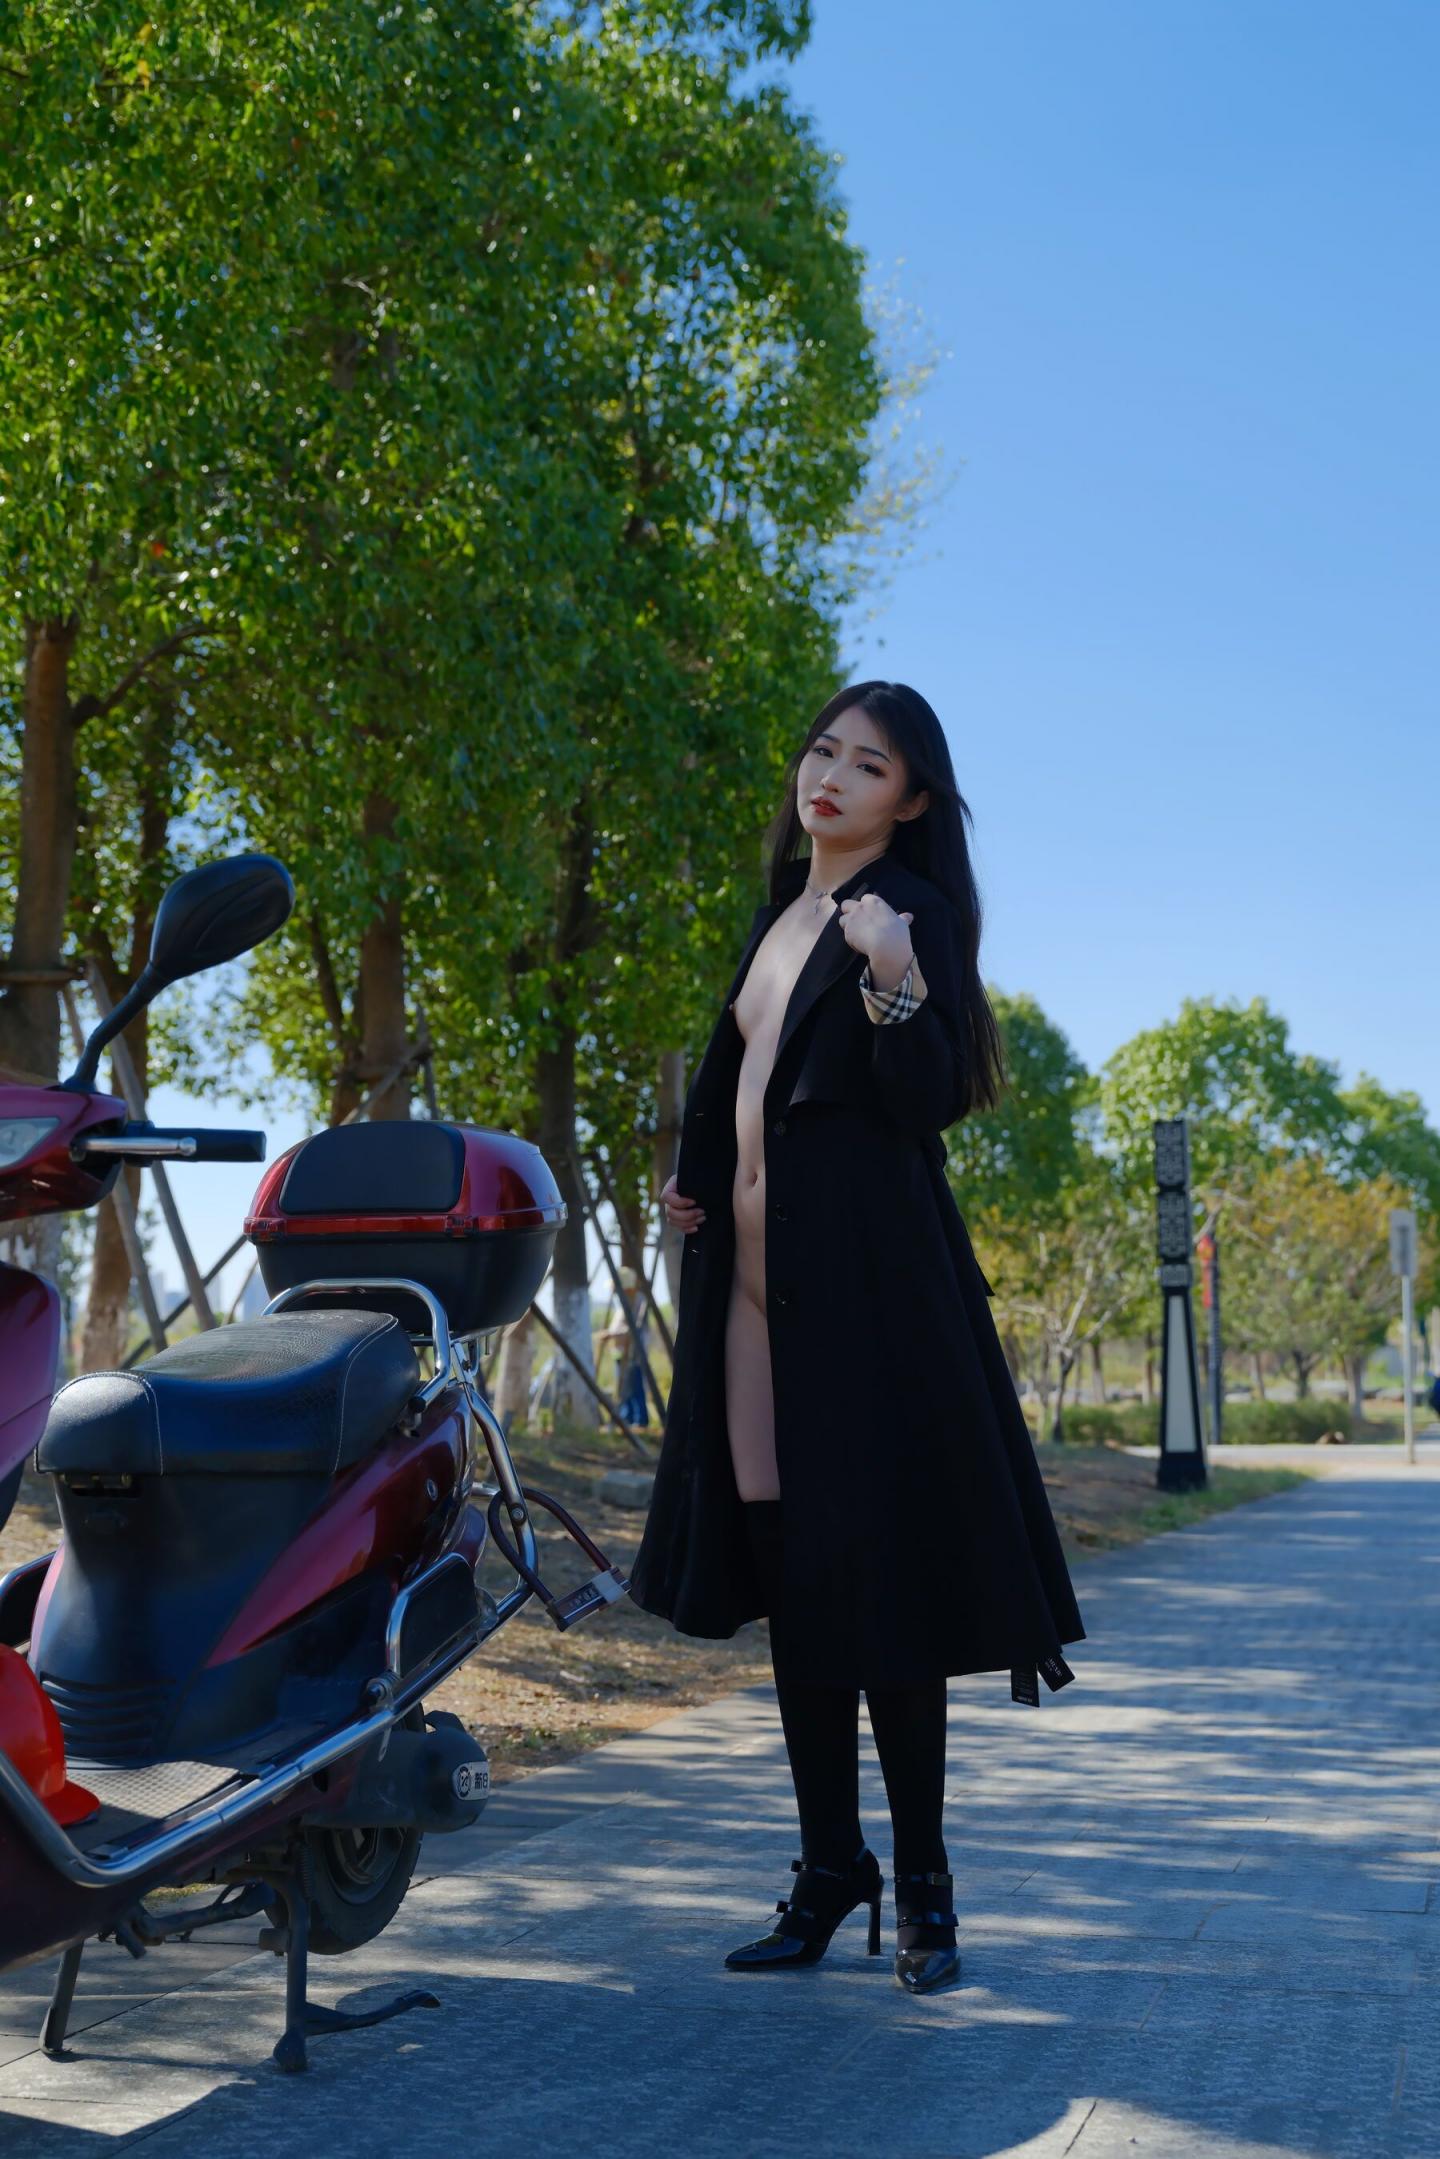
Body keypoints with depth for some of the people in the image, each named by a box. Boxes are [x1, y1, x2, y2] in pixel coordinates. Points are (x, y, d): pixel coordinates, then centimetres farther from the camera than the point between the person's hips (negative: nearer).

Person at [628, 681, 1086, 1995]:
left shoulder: (910, 913, -5)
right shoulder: (784, 910, 18)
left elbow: (924, 1104, -14)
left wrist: (897, 985, -30)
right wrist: (696, 1173, 13)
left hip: (865, 1279, -8)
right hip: (756, 1273, 8)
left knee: (875, 1577, -6)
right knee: (791, 1587, 9)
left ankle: (923, 1883, 4)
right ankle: (831, 1869, 18)